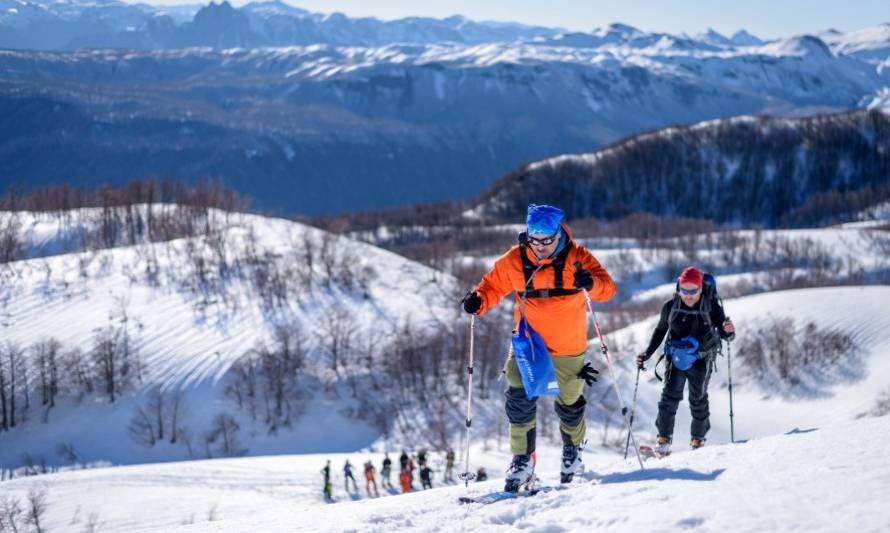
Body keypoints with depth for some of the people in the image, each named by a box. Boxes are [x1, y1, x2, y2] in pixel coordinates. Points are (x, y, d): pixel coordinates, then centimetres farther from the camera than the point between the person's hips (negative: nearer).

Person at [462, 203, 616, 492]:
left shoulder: (576, 257, -14)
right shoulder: (515, 261, -9)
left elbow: (608, 287, -19)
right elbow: (493, 285, 3)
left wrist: (591, 283, -42)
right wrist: (477, 300, -19)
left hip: (568, 346, -1)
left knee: (569, 403, 14)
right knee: (519, 397, -15)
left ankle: (572, 448, 43)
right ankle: (522, 460, -2)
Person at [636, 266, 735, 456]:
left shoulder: (711, 307, -18)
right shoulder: (670, 307, -13)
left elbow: (725, 334, -13)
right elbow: (660, 331, 3)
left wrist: (728, 331, -37)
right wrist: (647, 353, -3)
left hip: (701, 359, -1)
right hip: (676, 356, 1)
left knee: (698, 399, 9)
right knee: (670, 394, -12)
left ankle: (698, 440, 27)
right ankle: (664, 441, -7)